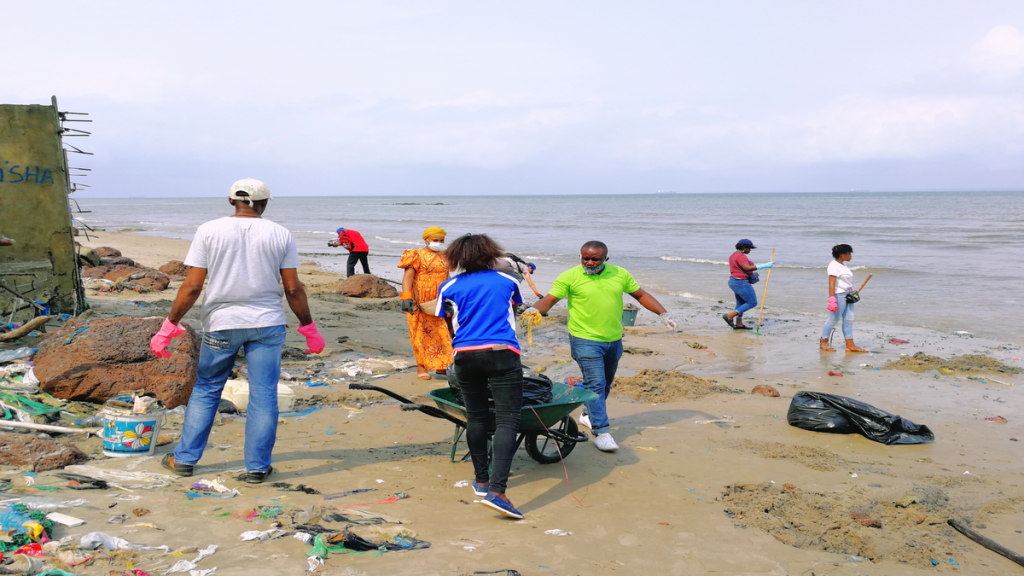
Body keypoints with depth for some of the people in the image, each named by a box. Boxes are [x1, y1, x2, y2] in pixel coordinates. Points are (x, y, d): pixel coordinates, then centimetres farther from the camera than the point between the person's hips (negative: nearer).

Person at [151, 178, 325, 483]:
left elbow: (192, 286, -5)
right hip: (267, 324, 0)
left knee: (206, 390, 16)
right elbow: (293, 289, -1)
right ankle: (257, 467, 11)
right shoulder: (281, 234, 0)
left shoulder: (209, 231, -2)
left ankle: (185, 459, 23)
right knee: (263, 396, 6)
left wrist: (169, 326, 3)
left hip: (221, 323, 1)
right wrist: (309, 327, 10)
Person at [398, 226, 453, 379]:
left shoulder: (444, 257, 13)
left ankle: (441, 366, 15)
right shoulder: (418, 255, -5)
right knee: (421, 334, 0)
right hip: (420, 303, -5)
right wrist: (406, 298, -24)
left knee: (443, 333, 4)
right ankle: (421, 368, 6)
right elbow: (408, 276, -13)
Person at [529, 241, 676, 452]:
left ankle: (589, 416, 41)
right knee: (595, 384, -13)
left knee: (605, 384, 18)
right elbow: (549, 299, -9)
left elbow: (641, 295, 12)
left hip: (613, 340, 5)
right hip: (585, 340, -5)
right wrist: (535, 309, -30)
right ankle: (601, 432, -9)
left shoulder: (620, 274, 4)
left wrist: (663, 314, 5)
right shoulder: (570, 277, -7)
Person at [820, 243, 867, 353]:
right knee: (833, 319, -2)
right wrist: (832, 299, -27)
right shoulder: (834, 265, -14)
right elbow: (831, 283, -21)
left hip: (848, 296, 9)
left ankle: (850, 345, 10)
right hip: (838, 295, -9)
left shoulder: (843, 264, 14)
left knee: (848, 320, 7)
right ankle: (823, 343, 11)